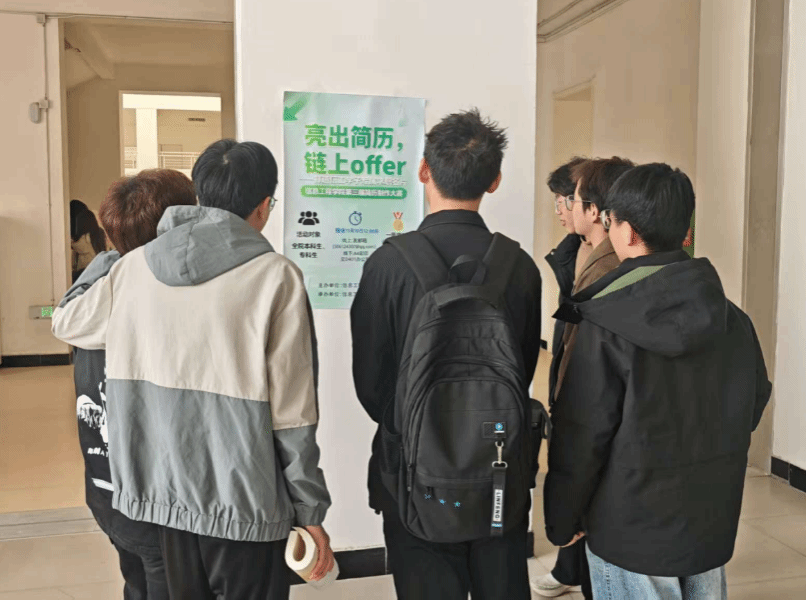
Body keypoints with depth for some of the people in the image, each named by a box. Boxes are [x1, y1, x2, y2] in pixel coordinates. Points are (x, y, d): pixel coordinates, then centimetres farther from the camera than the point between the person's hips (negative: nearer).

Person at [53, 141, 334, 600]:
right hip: (243, 503, -5)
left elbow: (68, 323, 20)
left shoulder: (136, 266, 0)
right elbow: (292, 415, -13)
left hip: (165, 492, 5)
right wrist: (311, 511, -3)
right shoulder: (274, 276, -14)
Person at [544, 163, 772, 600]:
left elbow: (581, 434, -16)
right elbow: (754, 403, 11)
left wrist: (562, 521, -4)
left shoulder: (604, 329, -19)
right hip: (713, 526, 5)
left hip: (631, 533, -5)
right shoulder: (734, 320, -2)